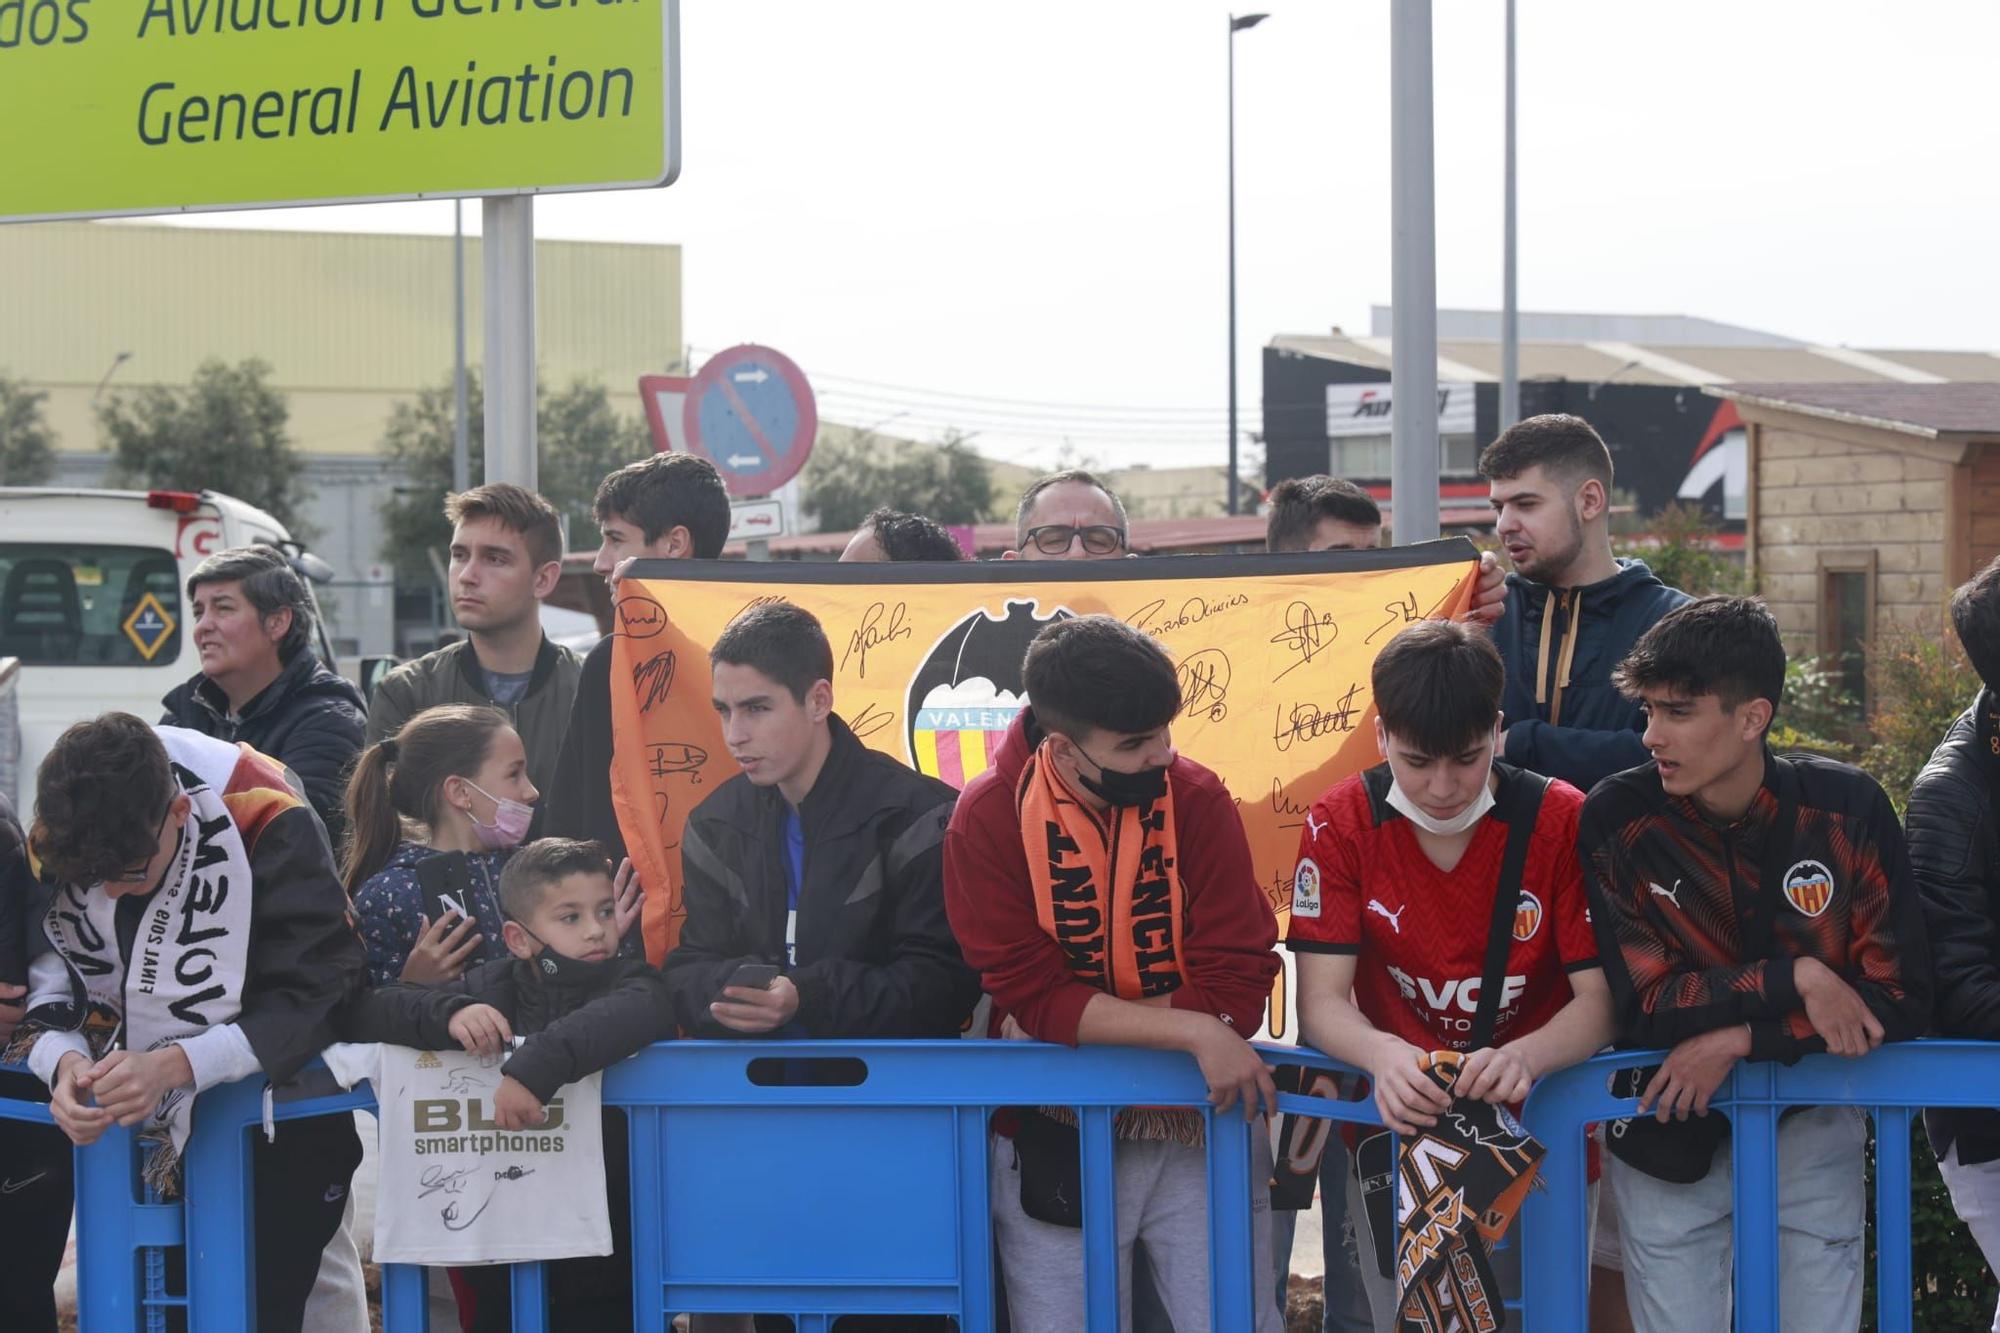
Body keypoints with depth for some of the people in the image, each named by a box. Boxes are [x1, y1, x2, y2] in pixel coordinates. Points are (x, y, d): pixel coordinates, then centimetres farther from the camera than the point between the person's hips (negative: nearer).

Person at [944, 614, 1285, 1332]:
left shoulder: (1197, 799, -7)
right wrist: (1194, 1033, -23)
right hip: (1056, 1141, -1)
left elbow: (1237, 983, -12)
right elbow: (1035, 998, -15)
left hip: (1199, 1127, 1)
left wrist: (1084, 1022, -19)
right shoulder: (988, 820, -10)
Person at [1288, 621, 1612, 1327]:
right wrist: (1383, 1055, -35)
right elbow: (1322, 999, -12)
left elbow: (1599, 998, -14)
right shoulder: (1341, 825, -8)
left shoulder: (1560, 820, -11)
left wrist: (1525, 1058, -35)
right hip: (1396, 1131, 1)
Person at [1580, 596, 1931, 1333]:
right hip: (1669, 1143, -1)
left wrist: (1739, 1040, -21)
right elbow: (1642, 1008, -17)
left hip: (1810, 1128, 1)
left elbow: (1898, 1000, -13)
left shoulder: (1848, 809, -13)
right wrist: (1795, 979, -26)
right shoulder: (1616, 821, -16)